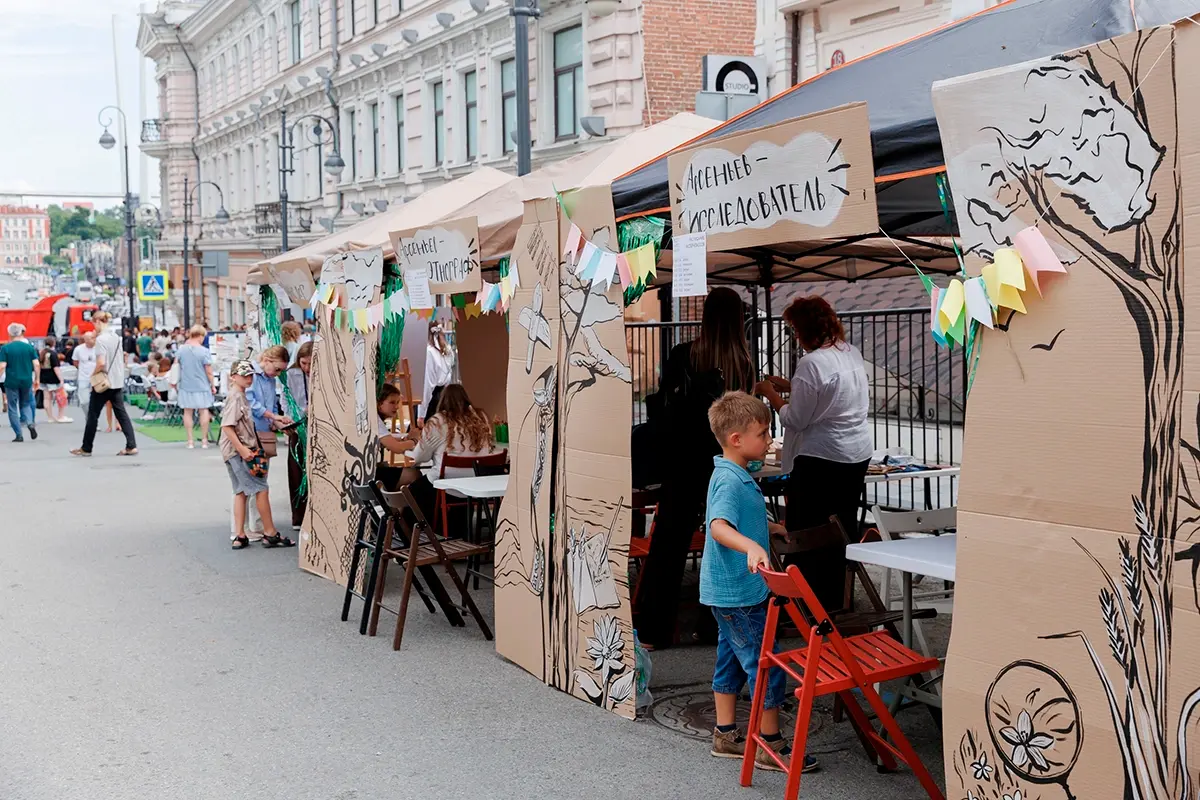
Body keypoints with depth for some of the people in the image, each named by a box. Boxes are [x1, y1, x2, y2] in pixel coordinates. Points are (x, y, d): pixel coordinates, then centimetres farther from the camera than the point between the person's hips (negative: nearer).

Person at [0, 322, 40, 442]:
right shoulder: (29, 347, 1)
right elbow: (37, 364, -2)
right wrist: (37, 379, 7)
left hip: (11, 382, -2)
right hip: (27, 381, 2)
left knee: (13, 408, 7)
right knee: (25, 404, 20)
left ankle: (19, 435, 4)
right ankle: (30, 422, -8)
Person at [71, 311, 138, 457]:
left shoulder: (101, 339, -16)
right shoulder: (116, 336, 9)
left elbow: (101, 363, -23)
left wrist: (93, 374, -7)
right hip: (118, 382, 7)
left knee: (93, 415, 5)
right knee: (121, 413, 5)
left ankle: (86, 448, 14)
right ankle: (131, 446, -4)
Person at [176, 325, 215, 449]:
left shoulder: (181, 350, -1)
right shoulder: (204, 351, -13)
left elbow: (176, 368, 9)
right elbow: (209, 372, -10)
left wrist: (176, 383, 23)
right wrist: (212, 385, 2)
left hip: (185, 386, 3)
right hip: (201, 386, -3)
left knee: (188, 412, 8)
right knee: (204, 411, 8)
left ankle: (190, 441, 11)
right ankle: (204, 440, 12)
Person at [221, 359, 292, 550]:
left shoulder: (242, 396, 15)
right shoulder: (235, 397, -14)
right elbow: (227, 427, -21)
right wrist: (242, 450, -24)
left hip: (243, 451, 10)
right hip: (237, 451, -10)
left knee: (241, 492, 10)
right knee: (261, 489, -6)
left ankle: (239, 536, 11)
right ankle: (270, 534, 1)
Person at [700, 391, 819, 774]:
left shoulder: (735, 476, 10)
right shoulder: (730, 480, -22)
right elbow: (718, 526, -39)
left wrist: (770, 528, 39)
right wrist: (751, 546, -55)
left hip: (728, 592, 10)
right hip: (738, 594, -10)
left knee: (732, 662, 17)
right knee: (767, 666, -2)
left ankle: (726, 736, 28)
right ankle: (771, 746, 8)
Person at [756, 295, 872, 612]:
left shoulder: (812, 363, -19)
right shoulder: (852, 353, 7)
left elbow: (795, 419, -15)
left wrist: (770, 393, 0)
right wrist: (789, 386, 17)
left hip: (821, 458, -9)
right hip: (858, 455, 9)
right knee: (844, 530, 15)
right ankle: (839, 602, 24)